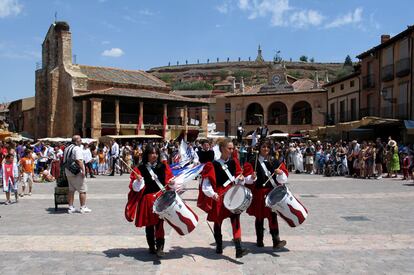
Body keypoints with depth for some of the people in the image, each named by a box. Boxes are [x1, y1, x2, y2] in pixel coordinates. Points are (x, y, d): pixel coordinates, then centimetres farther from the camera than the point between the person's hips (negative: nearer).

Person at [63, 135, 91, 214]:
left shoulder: (67, 148, 16)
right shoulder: (77, 148, -13)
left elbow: (64, 161, 21)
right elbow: (79, 160, -23)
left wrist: (65, 171, 26)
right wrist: (83, 170, -23)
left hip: (68, 172, 9)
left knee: (71, 190, 13)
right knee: (83, 190, 0)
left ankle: (71, 207, 15)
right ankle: (83, 208, 3)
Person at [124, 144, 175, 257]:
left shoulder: (163, 167, 4)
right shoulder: (140, 169, -2)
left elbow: (169, 181, 9)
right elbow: (135, 187, -4)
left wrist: (171, 183, -13)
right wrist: (138, 181, -24)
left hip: (160, 199, 0)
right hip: (147, 200, 0)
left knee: (159, 223, -12)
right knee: (149, 225, 11)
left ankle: (159, 247, -7)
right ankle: (151, 247, 25)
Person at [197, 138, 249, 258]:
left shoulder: (233, 162, 5)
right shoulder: (213, 165, -9)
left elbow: (238, 178, 15)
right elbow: (206, 184, -11)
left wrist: (241, 179, -7)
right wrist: (212, 194, -26)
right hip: (219, 197, -2)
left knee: (235, 219, -12)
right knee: (218, 221, 12)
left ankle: (239, 249, -15)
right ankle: (219, 247, 31)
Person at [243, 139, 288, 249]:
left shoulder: (274, 162, 6)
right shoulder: (253, 162, 0)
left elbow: (283, 179, 2)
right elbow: (247, 179, -4)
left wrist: (280, 173, -18)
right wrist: (252, 177, -24)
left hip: (272, 193, 1)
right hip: (259, 193, -1)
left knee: (273, 216, -6)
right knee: (259, 217, 10)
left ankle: (276, 241, -5)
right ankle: (259, 240, 24)